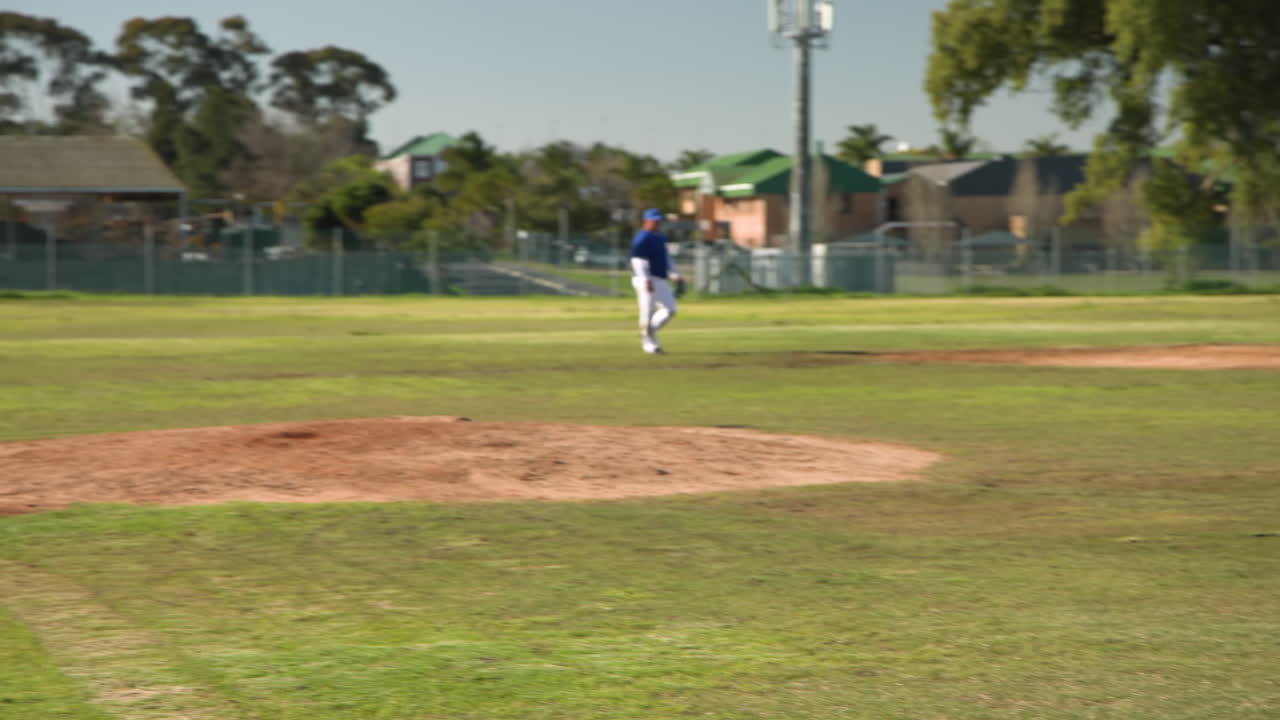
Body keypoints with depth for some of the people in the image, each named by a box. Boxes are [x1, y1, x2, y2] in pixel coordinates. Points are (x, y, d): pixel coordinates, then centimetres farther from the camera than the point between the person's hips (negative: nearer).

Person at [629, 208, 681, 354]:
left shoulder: (660, 238, 18)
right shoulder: (641, 239, -12)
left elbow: (666, 258, 26)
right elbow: (638, 261, -20)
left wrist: (674, 274, 16)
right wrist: (646, 280, -28)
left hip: (661, 281, 9)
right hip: (647, 280, -9)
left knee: (670, 310, 6)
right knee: (648, 311, -7)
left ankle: (650, 333, 19)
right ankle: (648, 342, 2)